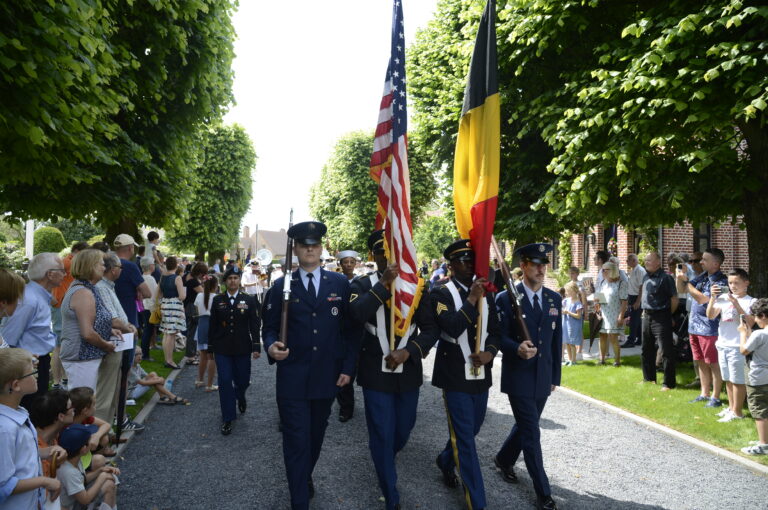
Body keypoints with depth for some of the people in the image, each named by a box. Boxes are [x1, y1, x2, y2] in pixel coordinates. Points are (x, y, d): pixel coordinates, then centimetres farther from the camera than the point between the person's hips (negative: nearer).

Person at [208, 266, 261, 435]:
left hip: (242, 348, 0)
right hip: (222, 348, 0)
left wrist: (256, 347, -7)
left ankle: (240, 397, 44)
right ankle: (228, 419, 8)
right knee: (225, 382, -3)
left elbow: (255, 325, -2)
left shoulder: (249, 300, 0)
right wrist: (211, 347, 5)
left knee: (242, 380, 7)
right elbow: (212, 325, 6)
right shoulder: (217, 300, 3)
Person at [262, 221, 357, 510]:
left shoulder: (340, 284, 2)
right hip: (292, 378, -2)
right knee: (296, 440, 2)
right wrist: (272, 346, -20)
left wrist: (348, 367, -1)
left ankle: (306, 476, 45)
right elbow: (270, 327, 2)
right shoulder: (281, 286, 0)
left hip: (327, 377, 2)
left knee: (316, 436, 19)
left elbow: (349, 328, 3)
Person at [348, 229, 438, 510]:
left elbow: (431, 329, -1)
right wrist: (384, 283, -24)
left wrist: (407, 351, -15)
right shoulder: (362, 284, -4)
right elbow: (356, 314, -24)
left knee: (403, 430, 18)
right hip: (376, 372, -3)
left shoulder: (416, 286, 1)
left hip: (408, 372, 3)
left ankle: (383, 460, 52)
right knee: (382, 435, 3)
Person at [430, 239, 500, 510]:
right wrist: (471, 300, -20)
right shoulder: (441, 293, -9)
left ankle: (446, 460, 48)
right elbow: (451, 328, -23)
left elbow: (495, 331, 9)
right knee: (464, 437, -1)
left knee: (472, 429, 20)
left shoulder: (485, 292, 8)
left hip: (480, 373, 6)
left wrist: (490, 352, -9)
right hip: (455, 374, -6)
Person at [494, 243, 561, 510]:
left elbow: (556, 340, 10)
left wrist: (555, 376, 11)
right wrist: (517, 348, -30)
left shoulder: (554, 299, 5)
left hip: (543, 377, 5)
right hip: (518, 376, -5)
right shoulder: (506, 298, -10)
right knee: (531, 433, -2)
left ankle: (504, 459, 44)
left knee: (525, 426, 19)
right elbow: (499, 337, -9)